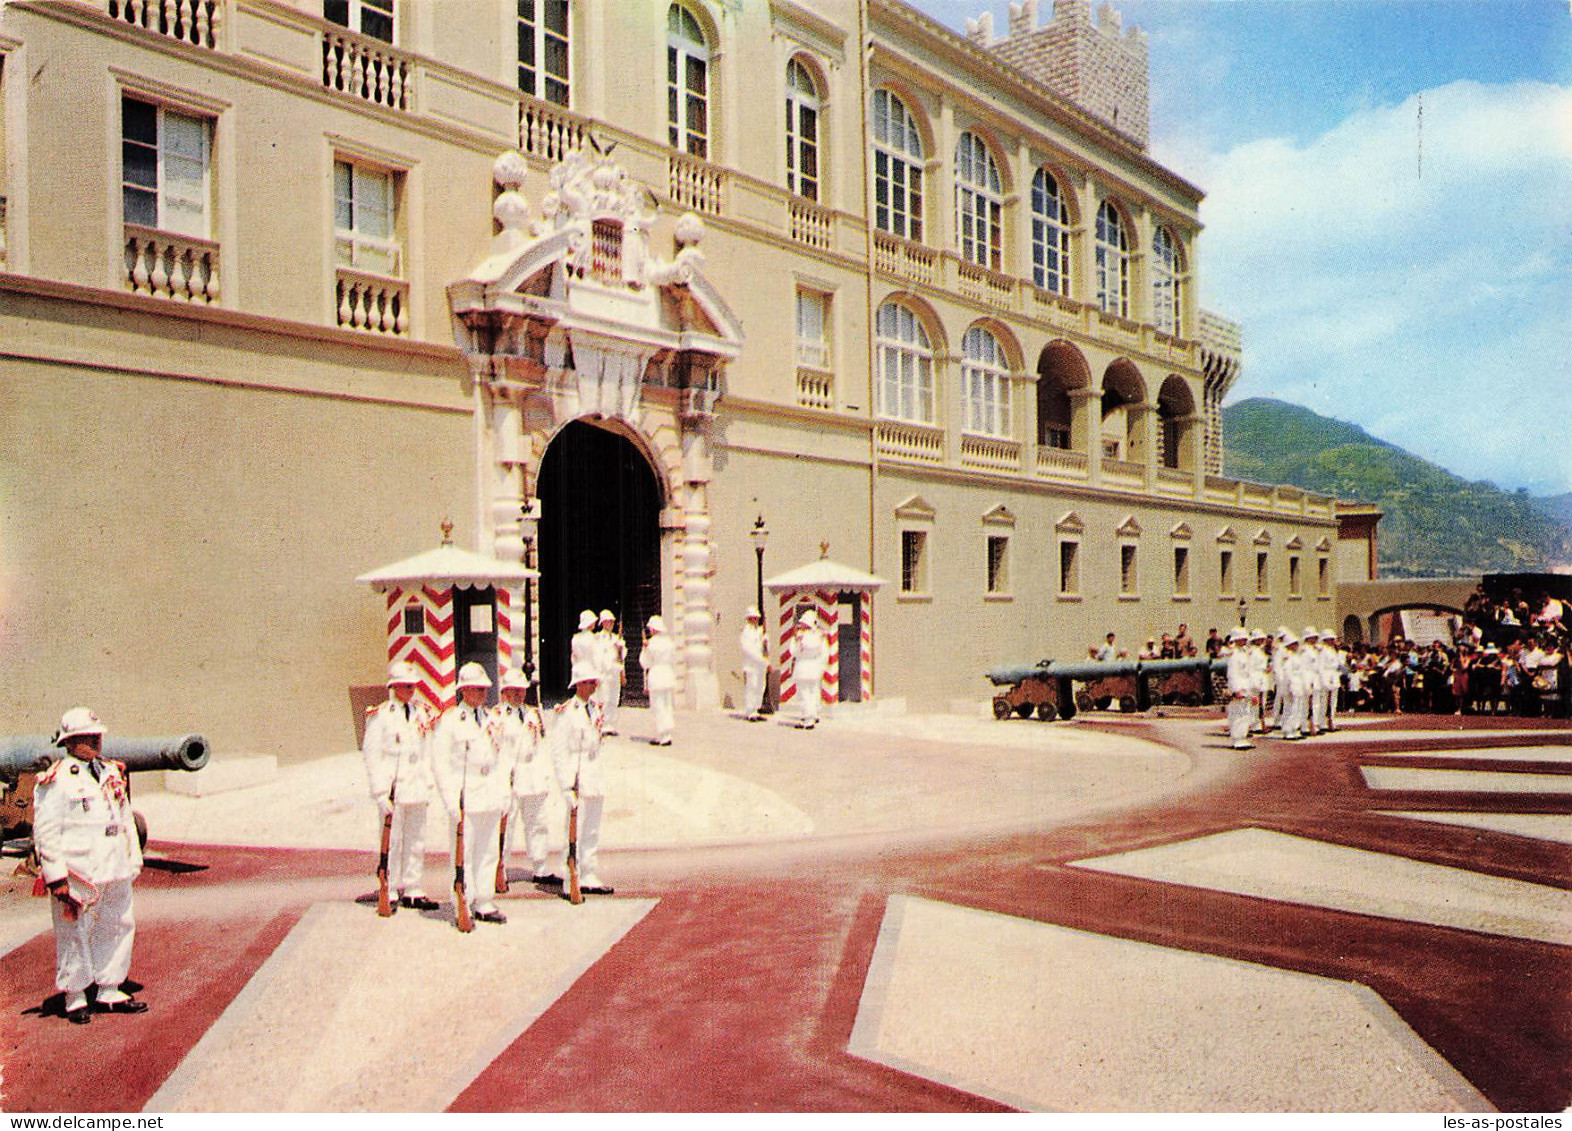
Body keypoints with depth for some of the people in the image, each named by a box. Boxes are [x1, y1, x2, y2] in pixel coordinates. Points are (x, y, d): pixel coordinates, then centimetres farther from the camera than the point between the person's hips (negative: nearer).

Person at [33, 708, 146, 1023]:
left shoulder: (112, 773, 13)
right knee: (74, 934, 3)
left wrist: (133, 860, 17)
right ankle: (74, 999, 18)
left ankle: (109, 992, 24)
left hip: (115, 872, 7)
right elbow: (46, 831, -10)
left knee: (119, 927, 11)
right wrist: (55, 876, -14)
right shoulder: (55, 780, -8)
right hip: (77, 874, -6)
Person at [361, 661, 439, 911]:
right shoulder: (380, 715, -4)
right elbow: (371, 754, -7)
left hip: (417, 788, 5)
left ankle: (412, 891, 16)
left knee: (416, 841, 8)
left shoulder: (422, 714, 11)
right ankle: (389, 891, 12)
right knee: (392, 841, 1)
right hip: (393, 789, -5)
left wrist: (428, 786, 10)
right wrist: (380, 792, -12)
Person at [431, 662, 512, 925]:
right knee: (463, 855, -1)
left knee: (488, 853, 9)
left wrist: (505, 792, 9)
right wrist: (450, 799, -12)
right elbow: (440, 761, -7)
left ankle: (485, 905, 17)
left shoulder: (493, 719, 13)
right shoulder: (449, 720, -4)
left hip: (492, 797, 5)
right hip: (465, 798, -5)